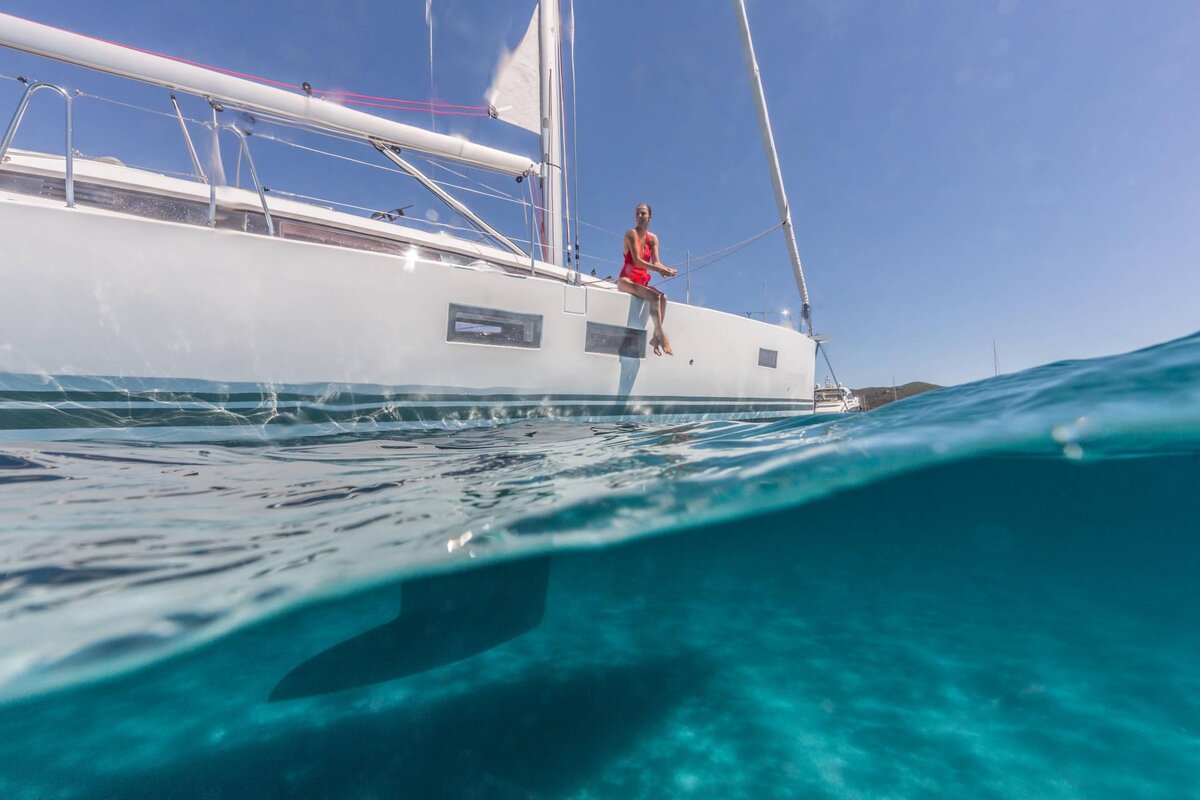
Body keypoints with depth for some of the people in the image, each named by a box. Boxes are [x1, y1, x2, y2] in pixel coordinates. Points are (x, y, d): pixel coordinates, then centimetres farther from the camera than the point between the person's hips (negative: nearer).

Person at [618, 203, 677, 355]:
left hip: (642, 281, 6)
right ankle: (662, 336, -27)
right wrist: (659, 270, -25)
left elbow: (656, 262, 4)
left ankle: (656, 337, -21)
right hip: (627, 280, -6)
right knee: (655, 296, -29)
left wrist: (666, 269, -19)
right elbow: (637, 261, -16)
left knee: (663, 297, -22)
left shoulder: (653, 238, 14)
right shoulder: (631, 233, -4)